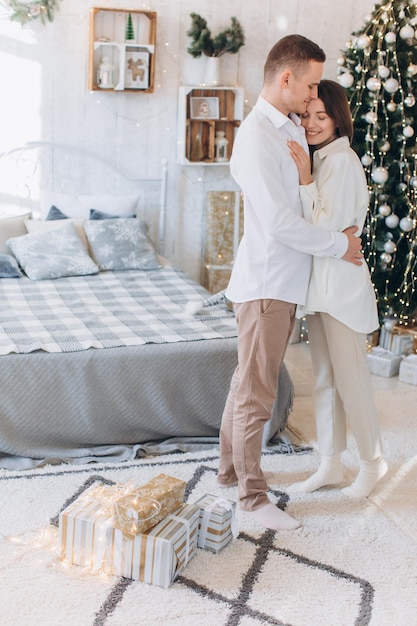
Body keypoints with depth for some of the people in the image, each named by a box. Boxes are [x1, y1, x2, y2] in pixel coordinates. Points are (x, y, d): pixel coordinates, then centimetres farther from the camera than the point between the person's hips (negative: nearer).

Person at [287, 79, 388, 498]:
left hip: (341, 283, -9)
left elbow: (328, 227, -19)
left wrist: (305, 179, -21)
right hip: (318, 283, 9)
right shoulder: (319, 159, 13)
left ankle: (372, 462, 19)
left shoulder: (342, 160, -14)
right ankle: (331, 465, 23)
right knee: (323, 381, 13)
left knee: (350, 381, 1)